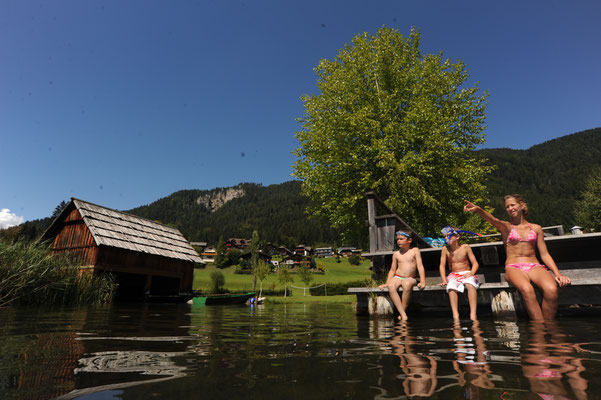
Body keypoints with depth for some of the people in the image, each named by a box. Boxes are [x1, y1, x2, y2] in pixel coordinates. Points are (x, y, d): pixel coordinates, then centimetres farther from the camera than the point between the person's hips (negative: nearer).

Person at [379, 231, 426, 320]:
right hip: (397, 277, 2)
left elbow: (420, 266, 1)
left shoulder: (415, 251, 7)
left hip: (410, 278, -2)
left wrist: (422, 281, -12)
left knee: (407, 284, -40)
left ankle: (403, 310, -24)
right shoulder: (396, 254, 13)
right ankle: (403, 314, -34)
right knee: (391, 286, -34)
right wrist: (386, 283, 8)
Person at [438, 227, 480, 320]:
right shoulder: (445, 249, 3)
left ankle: (473, 314, -38)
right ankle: (455, 315, -38)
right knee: (451, 287, -33)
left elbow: (475, 263, 0)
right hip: (454, 275, 1)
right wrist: (444, 279, -12)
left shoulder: (465, 247, 1)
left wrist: (471, 273, -19)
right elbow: (442, 266, 1)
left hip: (467, 273, -1)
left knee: (470, 284, -36)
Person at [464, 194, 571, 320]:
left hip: (535, 266, 2)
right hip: (514, 267, -2)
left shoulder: (536, 228, 19)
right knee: (527, 289, -37)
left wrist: (557, 273, -2)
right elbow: (493, 220, -13)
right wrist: (478, 210, -36)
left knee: (551, 289, -32)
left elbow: (545, 254, 16)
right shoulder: (506, 227, 12)